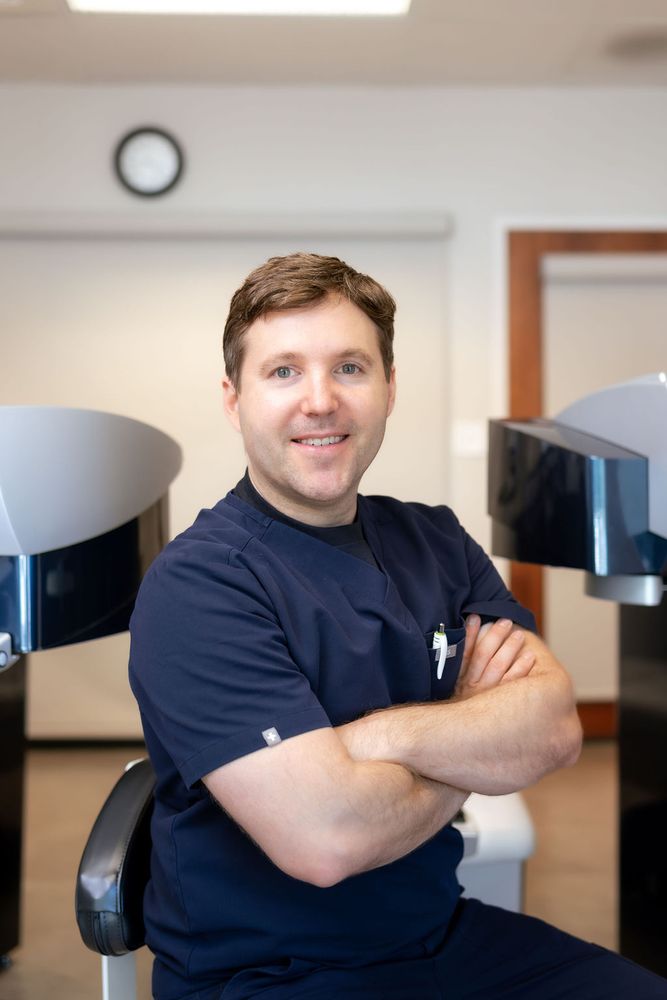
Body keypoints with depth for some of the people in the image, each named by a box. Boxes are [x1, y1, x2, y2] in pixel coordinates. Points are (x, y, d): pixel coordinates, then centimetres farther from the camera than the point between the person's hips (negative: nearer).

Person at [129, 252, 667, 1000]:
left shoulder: (436, 540, 4)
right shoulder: (195, 588, -17)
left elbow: (557, 730, -6)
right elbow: (323, 839, -25)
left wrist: (372, 734, -22)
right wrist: (480, 742, -8)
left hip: (447, 934, 6)